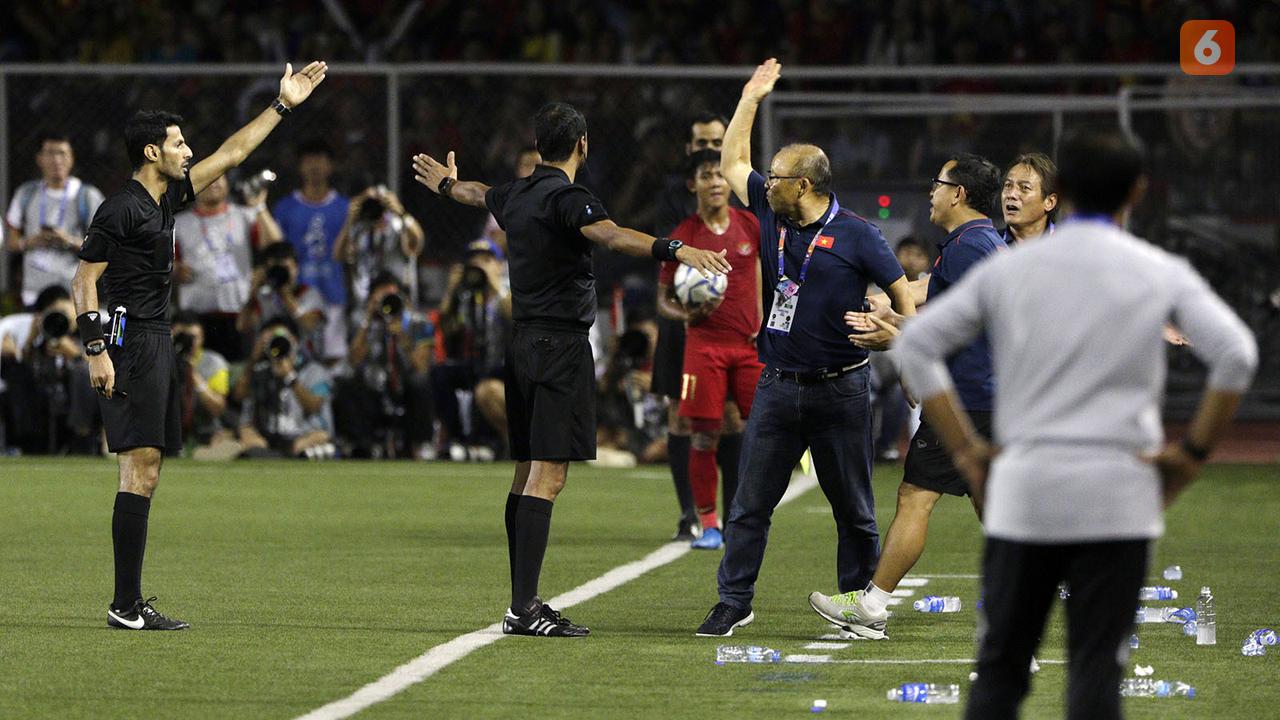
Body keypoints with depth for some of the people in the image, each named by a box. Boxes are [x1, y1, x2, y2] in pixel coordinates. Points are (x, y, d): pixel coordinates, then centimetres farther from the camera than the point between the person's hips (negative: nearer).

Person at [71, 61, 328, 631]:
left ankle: (131, 604, 8)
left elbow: (231, 154, 23)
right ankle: (125, 606, -15)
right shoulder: (121, 210, -10)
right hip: (133, 344, -10)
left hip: (158, 347, 10)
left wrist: (283, 106, 25)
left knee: (144, 477, 8)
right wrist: (95, 350, -19)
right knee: (139, 473, -13)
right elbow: (84, 280, -11)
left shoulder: (167, 197, 15)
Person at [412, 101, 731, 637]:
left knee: (527, 474, 12)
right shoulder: (567, 198, -13)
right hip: (562, 346, -9)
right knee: (547, 477, -12)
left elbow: (477, 194, 37)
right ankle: (524, 610, -19)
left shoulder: (517, 195, 13)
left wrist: (446, 185, 60)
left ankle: (524, 603, 14)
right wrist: (675, 250, -46)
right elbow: (610, 234, -34)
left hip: (524, 346, 9)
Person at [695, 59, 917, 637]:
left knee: (854, 510, 4)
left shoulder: (855, 236, -7)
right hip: (778, 388, 4)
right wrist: (750, 98, 17)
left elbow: (901, 293, -3)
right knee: (750, 503, 3)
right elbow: (732, 162, 19)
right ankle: (733, 602, 8)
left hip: (840, 389, -4)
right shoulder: (771, 215, 7)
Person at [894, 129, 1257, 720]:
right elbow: (1236, 355, -9)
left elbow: (917, 345, 4)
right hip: (1118, 494, -1)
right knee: (1096, 666, 1)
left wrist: (966, 449, 5)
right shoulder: (1162, 273, 2)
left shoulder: (1006, 270, 7)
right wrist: (1193, 451, -1)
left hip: (1022, 492, 1)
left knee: (1001, 664, 7)